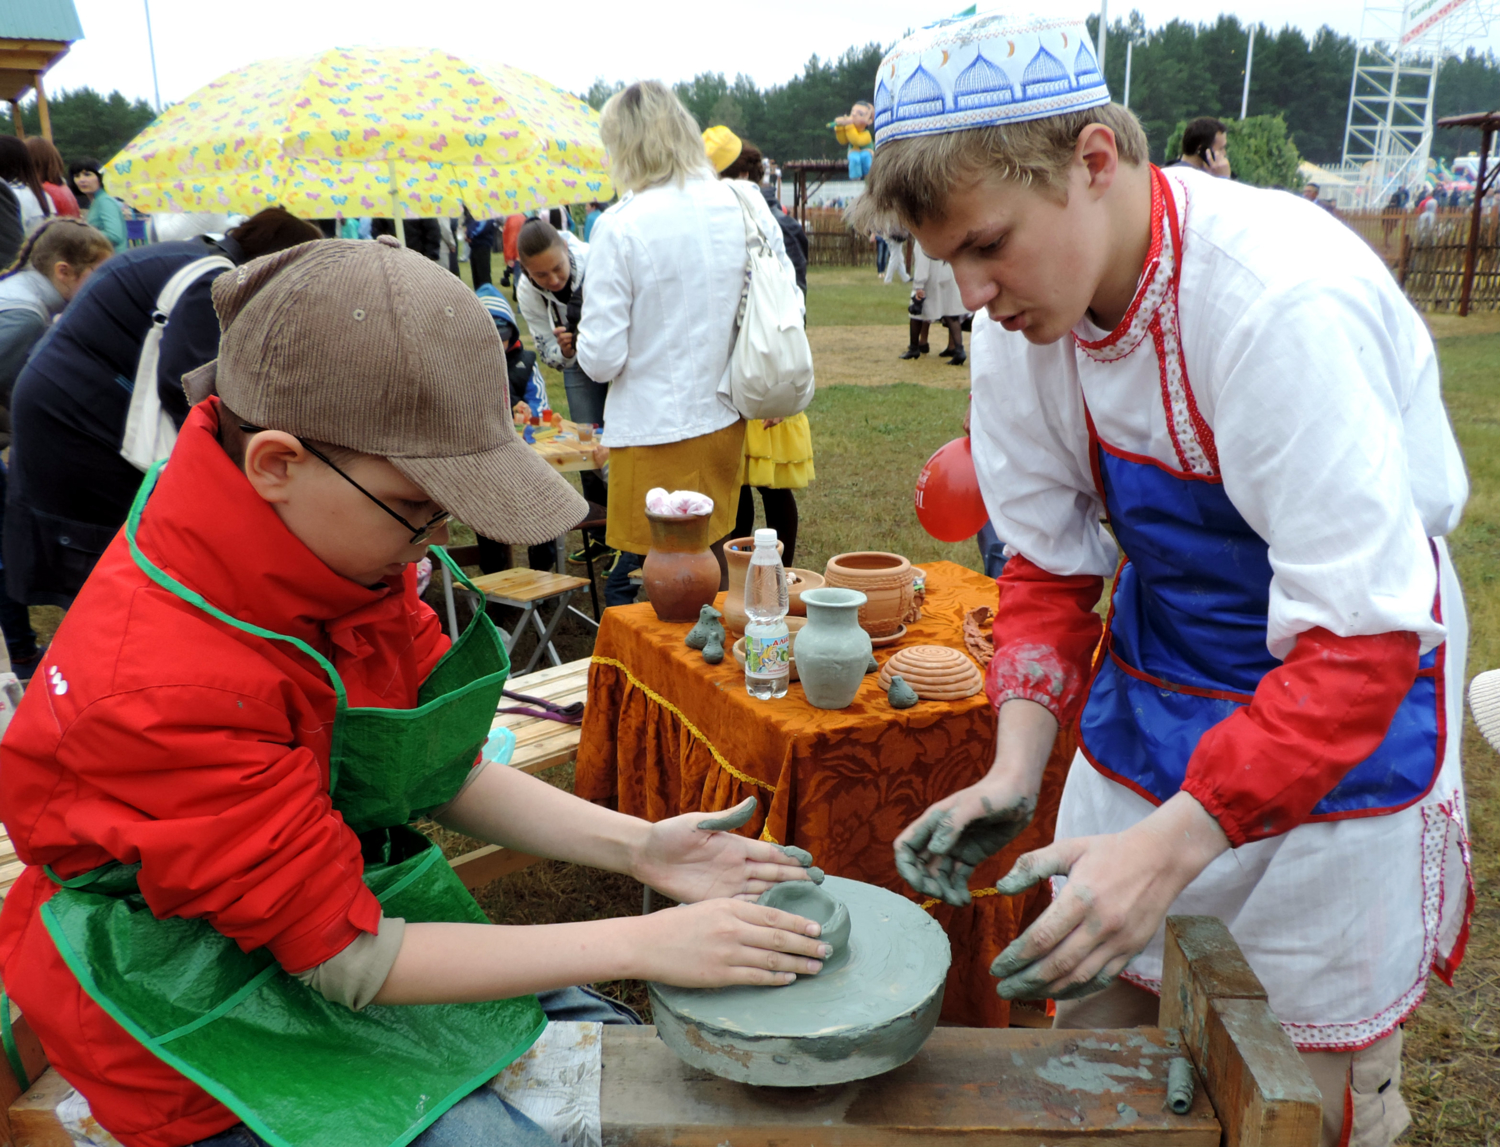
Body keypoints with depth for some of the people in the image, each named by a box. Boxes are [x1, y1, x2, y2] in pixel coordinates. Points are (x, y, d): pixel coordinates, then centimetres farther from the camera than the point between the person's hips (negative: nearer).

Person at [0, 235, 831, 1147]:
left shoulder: (349, 555, -10)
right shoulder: (165, 691, -33)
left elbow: (447, 772, -1)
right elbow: (343, 955, -25)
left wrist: (638, 847, -12)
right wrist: (642, 945, -24)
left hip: (358, 900, 7)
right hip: (222, 1034, -6)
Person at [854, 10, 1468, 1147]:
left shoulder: (1288, 299, -30)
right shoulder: (1024, 316, -10)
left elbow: (1361, 638, -29)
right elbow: (1049, 562, -2)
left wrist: (1172, 843, -37)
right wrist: (1015, 772, -14)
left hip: (1349, 712, -5)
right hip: (1149, 703, 5)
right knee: (1088, 1025, 14)